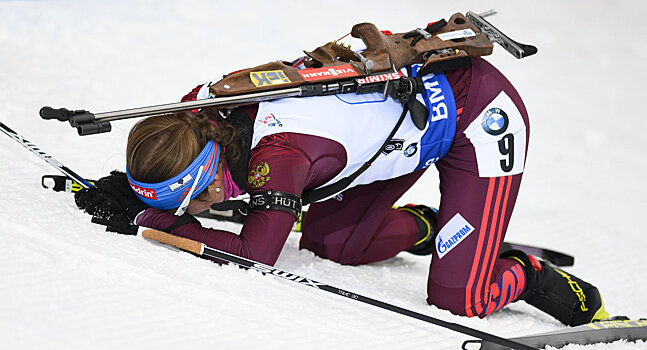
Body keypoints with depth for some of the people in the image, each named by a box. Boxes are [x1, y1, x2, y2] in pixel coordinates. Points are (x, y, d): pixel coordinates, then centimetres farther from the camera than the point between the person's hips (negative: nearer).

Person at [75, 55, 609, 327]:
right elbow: (172, 161, 7)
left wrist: (154, 220, -27)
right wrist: (123, 189, -12)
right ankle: (422, 227, 23)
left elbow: (255, 255, -33)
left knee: (456, 299, -14)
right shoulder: (210, 104, -12)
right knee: (327, 242, 3)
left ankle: (526, 277, 12)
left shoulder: (277, 155, -34)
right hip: (415, 81, 8)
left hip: (479, 109, -8)